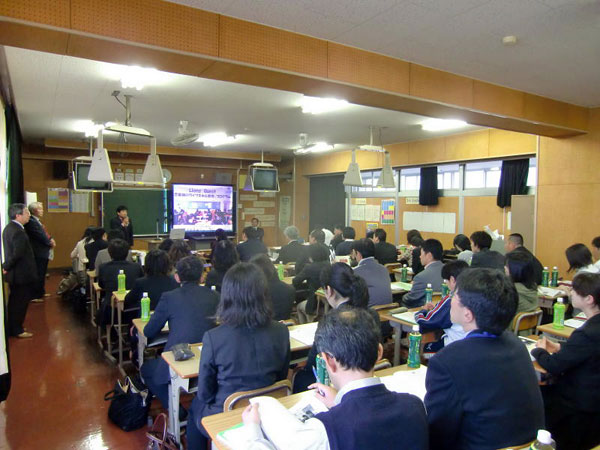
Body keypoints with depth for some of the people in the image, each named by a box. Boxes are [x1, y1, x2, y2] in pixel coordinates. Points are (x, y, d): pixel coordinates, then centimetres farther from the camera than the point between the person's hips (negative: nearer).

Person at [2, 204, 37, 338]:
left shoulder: (9, 227, 9)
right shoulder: (18, 232, -24)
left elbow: (12, 252, 11)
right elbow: (17, 254, -26)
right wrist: (7, 267, -12)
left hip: (15, 273, 10)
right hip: (21, 274, -10)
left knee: (15, 301, 19)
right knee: (20, 302, 4)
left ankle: (13, 327, 31)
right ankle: (17, 330, 15)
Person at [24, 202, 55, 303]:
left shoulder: (37, 221, 13)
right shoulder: (31, 222, -18)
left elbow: (45, 233, 14)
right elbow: (40, 236, -20)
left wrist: (51, 239, -4)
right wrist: (50, 243, -7)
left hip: (43, 252, 10)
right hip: (38, 253, -10)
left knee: (42, 274, 20)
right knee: (38, 274, -3)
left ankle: (41, 292, 32)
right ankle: (35, 296, 5)